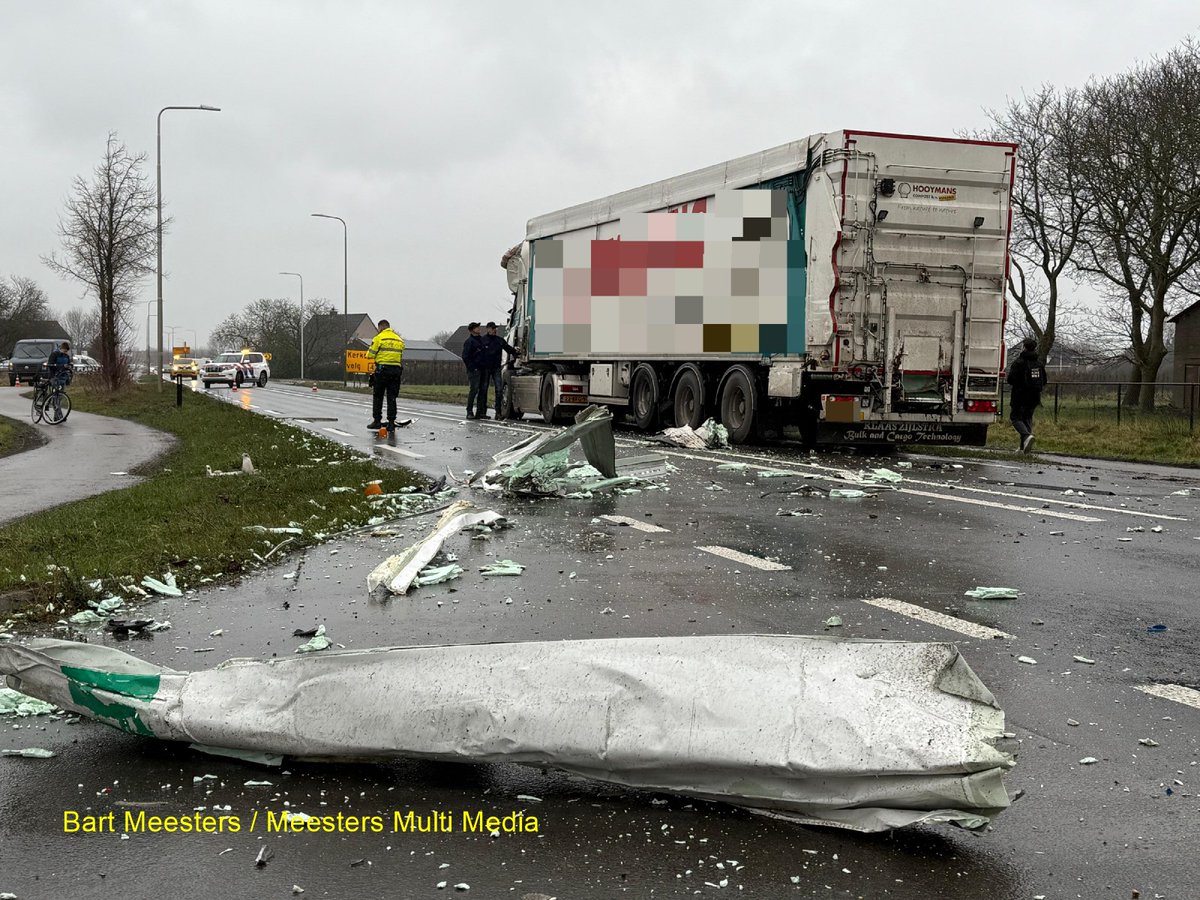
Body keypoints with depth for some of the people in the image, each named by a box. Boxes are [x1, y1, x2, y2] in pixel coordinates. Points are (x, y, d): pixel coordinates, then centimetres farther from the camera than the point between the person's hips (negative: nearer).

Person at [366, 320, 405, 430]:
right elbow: (401, 357, 11)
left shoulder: (379, 338, -4)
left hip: (382, 369, -4)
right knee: (392, 397, 7)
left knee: (378, 397, 5)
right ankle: (391, 422, 4)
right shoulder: (399, 340, 13)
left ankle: (377, 421, 5)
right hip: (396, 370, 4)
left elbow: (370, 355, -3)